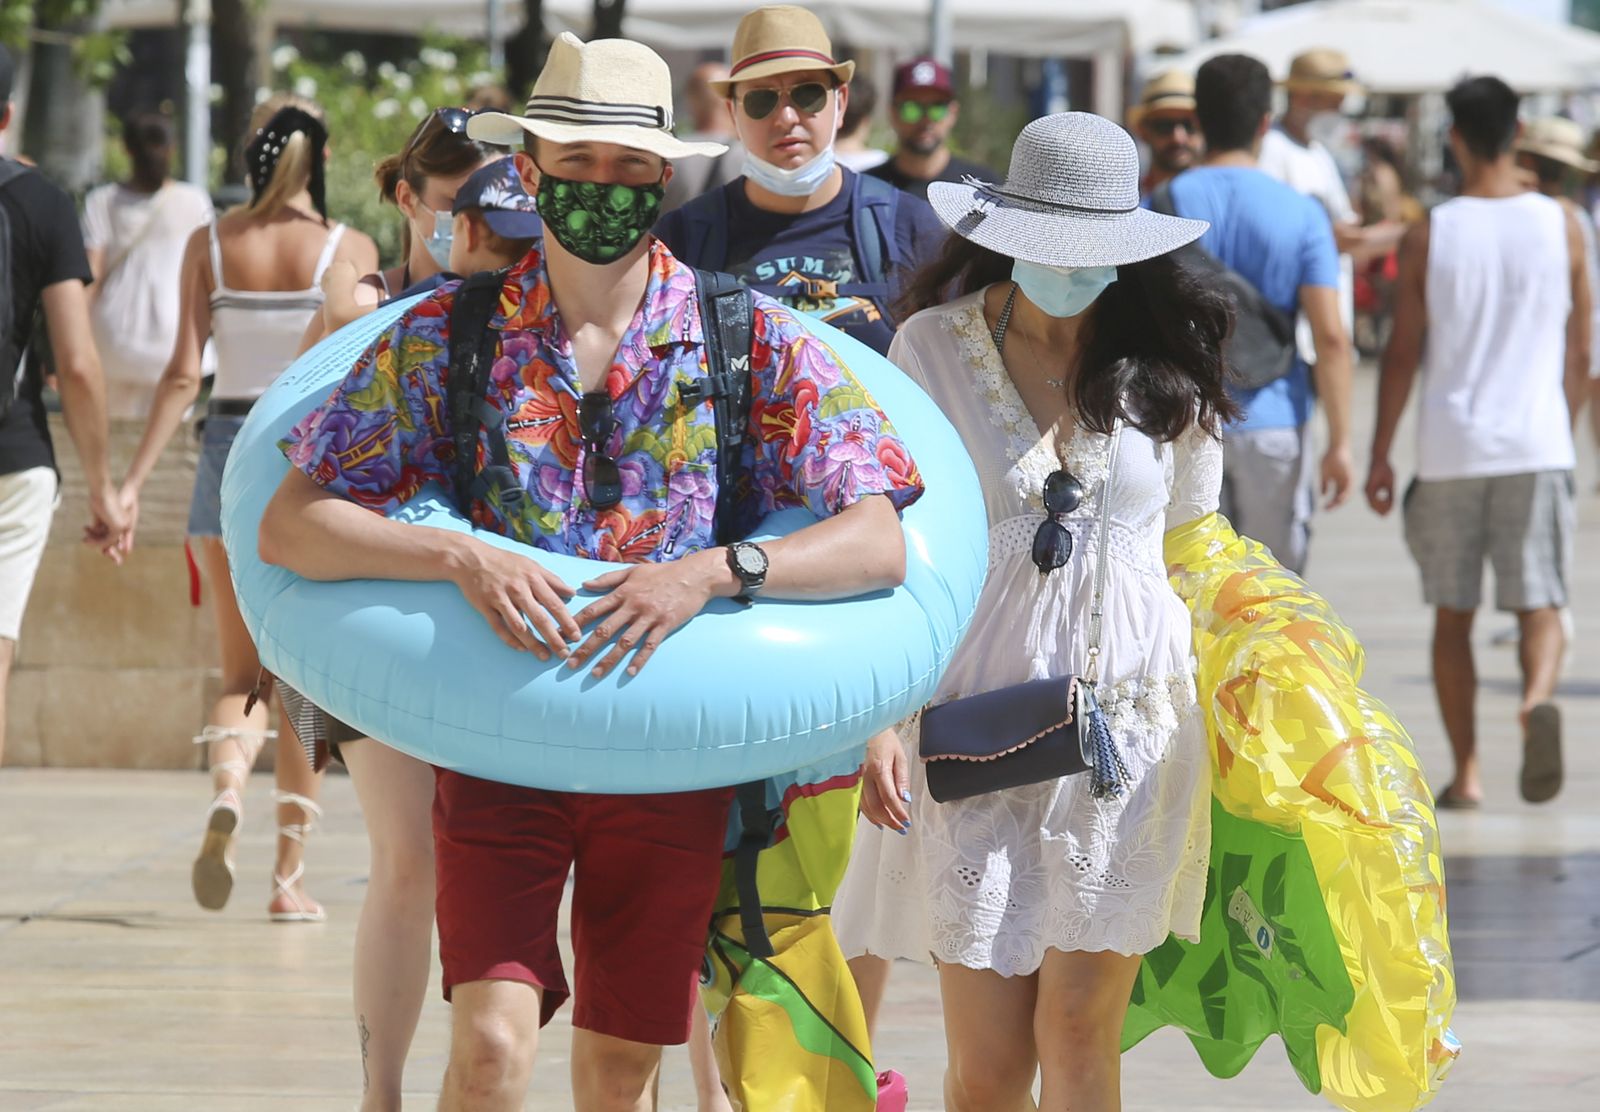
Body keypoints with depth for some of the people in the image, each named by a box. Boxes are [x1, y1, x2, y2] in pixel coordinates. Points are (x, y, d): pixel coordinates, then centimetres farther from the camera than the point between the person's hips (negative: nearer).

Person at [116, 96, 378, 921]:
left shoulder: (210, 246, 1)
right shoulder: (349, 250, -4)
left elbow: (183, 374, -4)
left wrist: (133, 479, -2)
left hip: (231, 450, 2)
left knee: (242, 671, 11)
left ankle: (227, 789, -21)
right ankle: (289, 875, 6)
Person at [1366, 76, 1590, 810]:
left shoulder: (1428, 237, -2)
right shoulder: (1560, 228, 1)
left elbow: (1402, 355, -1)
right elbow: (1578, 352, 7)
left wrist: (1379, 456, 7)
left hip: (1451, 448, 0)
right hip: (1536, 446, 0)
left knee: (1453, 617, 11)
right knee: (1540, 607, 1)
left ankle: (1466, 772, 10)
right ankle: (1537, 699, -30)